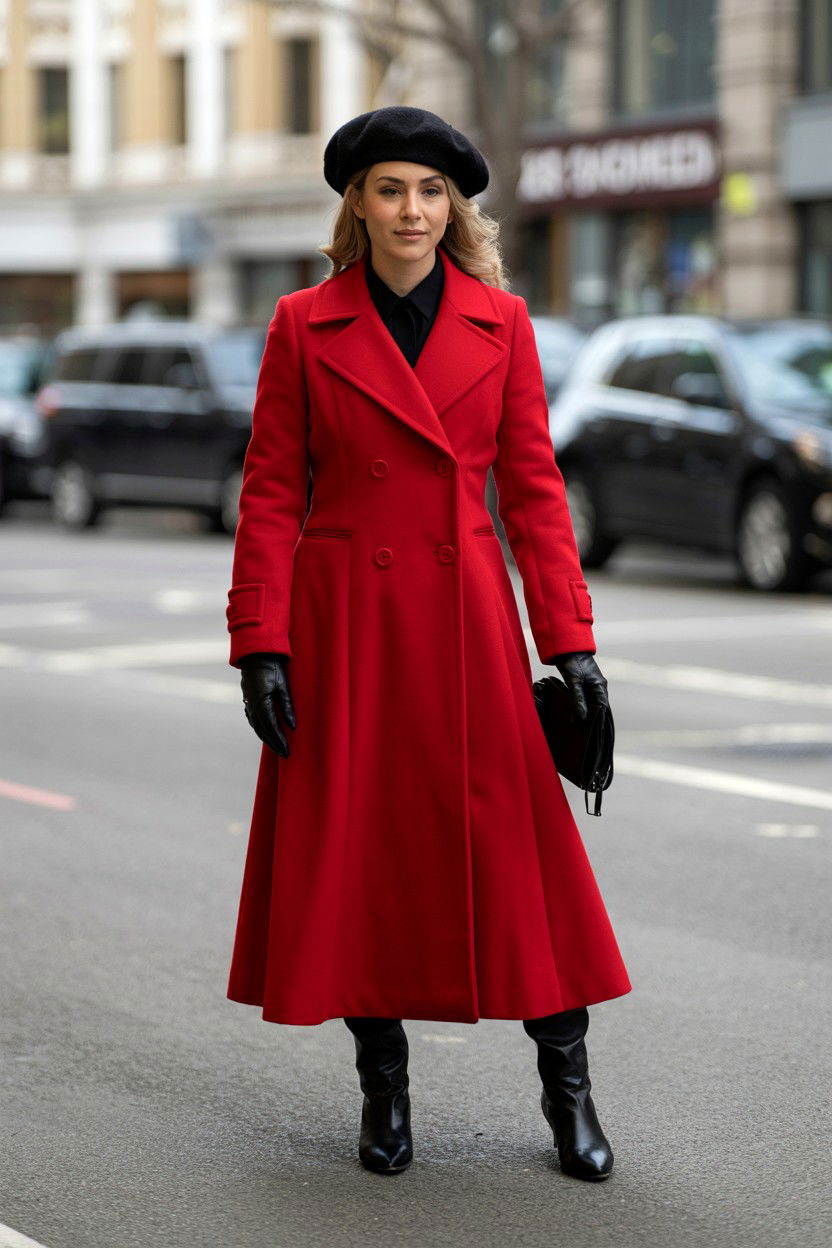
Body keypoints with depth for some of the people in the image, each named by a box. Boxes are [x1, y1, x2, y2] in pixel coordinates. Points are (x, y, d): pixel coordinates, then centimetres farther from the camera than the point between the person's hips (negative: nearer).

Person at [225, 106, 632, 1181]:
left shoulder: (501, 322, 4)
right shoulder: (304, 325, 1)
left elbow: (532, 485, 4)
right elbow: (271, 491, 1)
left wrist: (569, 638, -1)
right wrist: (261, 642, -6)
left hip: (467, 618, 0)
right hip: (343, 619, 0)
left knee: (518, 843, -2)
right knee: (353, 843, 3)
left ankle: (566, 1082, 11)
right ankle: (383, 1085, 19)